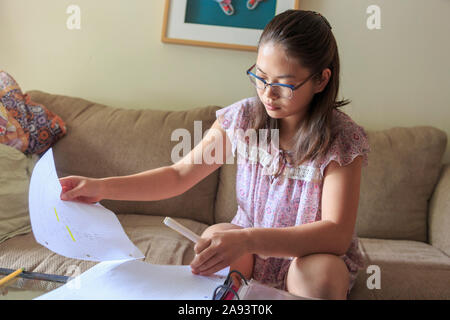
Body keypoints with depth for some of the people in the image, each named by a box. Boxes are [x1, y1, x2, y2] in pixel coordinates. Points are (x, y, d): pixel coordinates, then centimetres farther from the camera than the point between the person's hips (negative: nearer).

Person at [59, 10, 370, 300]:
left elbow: (337, 234, -28)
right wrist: (103, 187, -13)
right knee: (216, 235, -30)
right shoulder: (242, 118, -8)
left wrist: (248, 239, -43)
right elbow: (178, 175, -1)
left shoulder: (343, 140, -18)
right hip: (250, 251, 2)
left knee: (319, 272, -35)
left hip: (314, 255, -1)